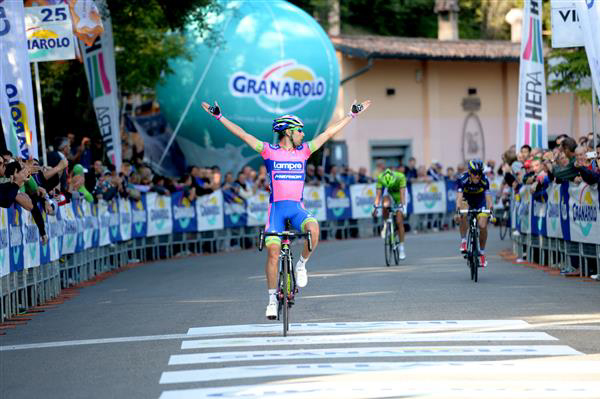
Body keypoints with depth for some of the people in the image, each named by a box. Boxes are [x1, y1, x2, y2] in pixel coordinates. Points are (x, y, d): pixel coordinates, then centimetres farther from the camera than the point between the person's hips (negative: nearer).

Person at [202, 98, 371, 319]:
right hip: (276, 207, -2)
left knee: (313, 228, -30)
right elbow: (242, 134, 1)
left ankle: (301, 264, -4)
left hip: (297, 207, 2)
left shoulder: (304, 150, 11)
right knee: (273, 251, -12)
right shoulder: (269, 151, 3)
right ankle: (272, 299, 0)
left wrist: (352, 114, 16)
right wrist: (219, 117, -3)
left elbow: (329, 132, 14)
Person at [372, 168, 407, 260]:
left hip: (399, 198, -2)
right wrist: (375, 207, -38)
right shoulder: (380, 178, -26)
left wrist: (402, 205, -46)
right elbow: (378, 194, -27)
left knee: (399, 222, -11)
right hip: (390, 196, 2)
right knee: (385, 205, -36)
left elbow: (402, 193, -35)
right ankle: (385, 226, -13)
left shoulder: (400, 177, -32)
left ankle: (401, 248, -4)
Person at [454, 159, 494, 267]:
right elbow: (459, 196, -40)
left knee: (483, 226, -11)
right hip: (466, 199, -1)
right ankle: (463, 241, -20)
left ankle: (482, 252, 10)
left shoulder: (484, 180, -27)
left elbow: (488, 196, -33)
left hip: (479, 201, 1)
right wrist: (458, 210, -55)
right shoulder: (462, 179, -30)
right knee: (463, 215, -35)